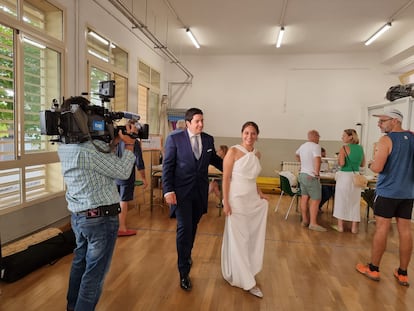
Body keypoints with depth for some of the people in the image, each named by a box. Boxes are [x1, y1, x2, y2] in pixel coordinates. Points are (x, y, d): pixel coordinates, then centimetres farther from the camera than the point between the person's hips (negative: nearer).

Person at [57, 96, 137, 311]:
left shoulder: (64, 147, 2)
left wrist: (114, 141, 1)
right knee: (95, 272, 6)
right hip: (101, 218, -9)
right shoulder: (88, 150, -25)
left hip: (78, 215, 9)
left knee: (80, 261, 25)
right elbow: (123, 172, -18)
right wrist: (129, 144, -7)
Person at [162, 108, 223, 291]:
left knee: (193, 227, 18)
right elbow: (167, 166, -8)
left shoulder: (208, 139, 4)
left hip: (200, 191, 4)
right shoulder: (174, 139, -8)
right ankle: (184, 272, 7)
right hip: (181, 191, -4)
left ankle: (186, 255, 44)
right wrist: (168, 191, -15)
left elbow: (214, 160, 18)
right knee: (184, 228, -7)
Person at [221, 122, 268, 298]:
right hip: (237, 200, -7)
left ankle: (243, 273, 33)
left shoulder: (257, 154, 7)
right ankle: (246, 281, 18)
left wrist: (260, 194, 6)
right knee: (238, 239, 5)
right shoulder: (233, 151, -11)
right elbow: (226, 178, -12)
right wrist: (226, 203, -16)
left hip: (253, 200, 7)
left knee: (252, 237, 13)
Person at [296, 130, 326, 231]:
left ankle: (305, 220, 19)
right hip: (311, 176, -9)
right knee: (315, 199, -4)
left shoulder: (302, 146, 12)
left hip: (302, 174, 9)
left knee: (304, 197, 12)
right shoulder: (315, 146, -14)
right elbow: (317, 160, -27)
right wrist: (317, 173, -19)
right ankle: (313, 223, -5)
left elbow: (297, 154, 33)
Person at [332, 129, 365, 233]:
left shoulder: (344, 148, -10)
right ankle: (354, 227, 16)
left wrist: (338, 159, 2)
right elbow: (363, 164, 15)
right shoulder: (360, 148, 8)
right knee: (355, 202, 11)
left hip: (345, 176, -5)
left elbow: (342, 163, -17)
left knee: (341, 200, 5)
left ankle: (340, 226, 12)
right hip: (356, 177, 5)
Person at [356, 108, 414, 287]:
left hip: (387, 192, -6)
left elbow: (377, 168, -20)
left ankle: (373, 269, 11)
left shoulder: (386, 140, -12)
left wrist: (371, 163, 0)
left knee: (381, 229, 1)